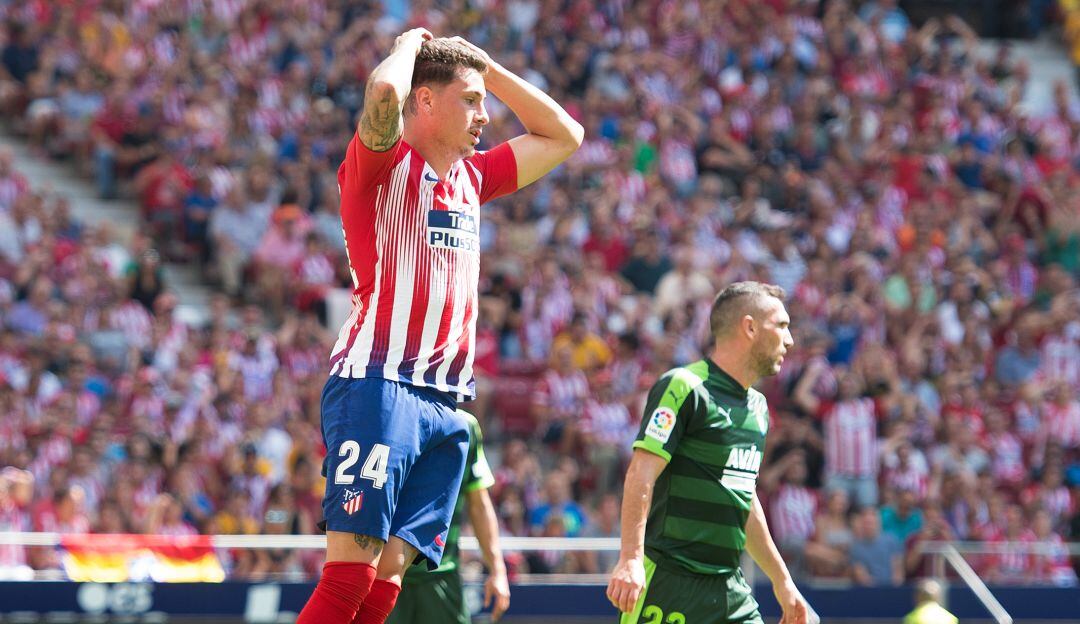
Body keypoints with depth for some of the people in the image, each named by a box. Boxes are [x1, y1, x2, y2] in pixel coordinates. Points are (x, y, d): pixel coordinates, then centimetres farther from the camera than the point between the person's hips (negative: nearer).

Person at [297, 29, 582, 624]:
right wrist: (410, 45, -1)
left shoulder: (471, 178, 22)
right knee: (351, 572, -16)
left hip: (443, 407, 7)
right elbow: (384, 94, -23)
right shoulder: (384, 164, -1)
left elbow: (563, 136, 33)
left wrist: (488, 69, 22)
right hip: (377, 387, -7)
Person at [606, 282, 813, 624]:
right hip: (669, 583, -8)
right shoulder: (683, 387, -8)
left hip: (730, 588, 8)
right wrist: (631, 558, -27)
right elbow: (641, 474, -16)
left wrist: (781, 581, 30)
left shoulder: (757, 406, 19)